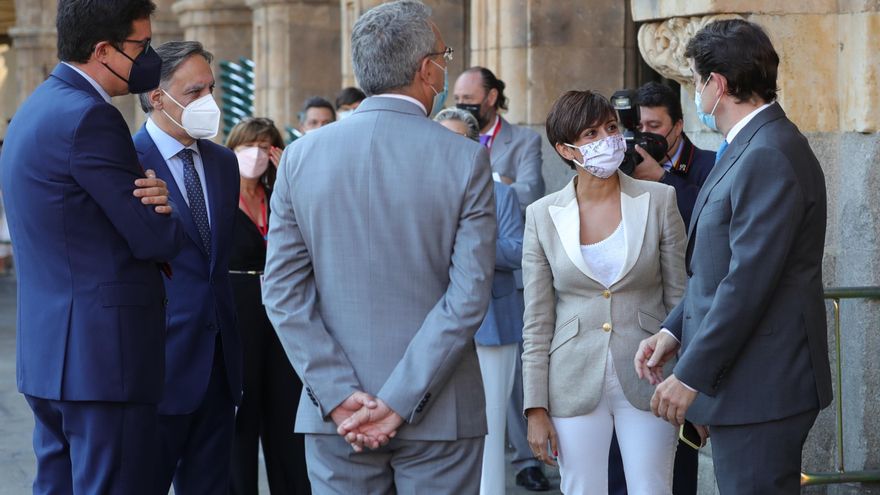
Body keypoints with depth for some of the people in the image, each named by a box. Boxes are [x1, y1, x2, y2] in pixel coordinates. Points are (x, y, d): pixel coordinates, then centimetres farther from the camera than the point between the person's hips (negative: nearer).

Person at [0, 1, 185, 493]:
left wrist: (152, 201, -4)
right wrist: (166, 209, 7)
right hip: (104, 358, -10)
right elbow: (156, 239, -16)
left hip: (49, 354, 10)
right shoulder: (88, 118, -17)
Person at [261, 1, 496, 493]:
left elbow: (283, 292, -3)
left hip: (335, 417, 2)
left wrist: (340, 397, -5)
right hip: (439, 416, -2)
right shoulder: (466, 160, -7)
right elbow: (468, 299, -12)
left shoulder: (302, 156, 1)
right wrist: (400, 402, -11)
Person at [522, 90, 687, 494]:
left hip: (646, 381, -1)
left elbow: (681, 298, 2)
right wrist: (536, 408, -2)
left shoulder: (658, 200, -1)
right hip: (575, 384, 1)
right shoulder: (543, 216, 0)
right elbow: (537, 323, 3)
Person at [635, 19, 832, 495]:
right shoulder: (746, 149, 14)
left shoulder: (769, 157, -19)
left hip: (761, 386, -10)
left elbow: (748, 281, -23)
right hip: (746, 384, 10)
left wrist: (692, 374, -20)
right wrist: (673, 332, 9)